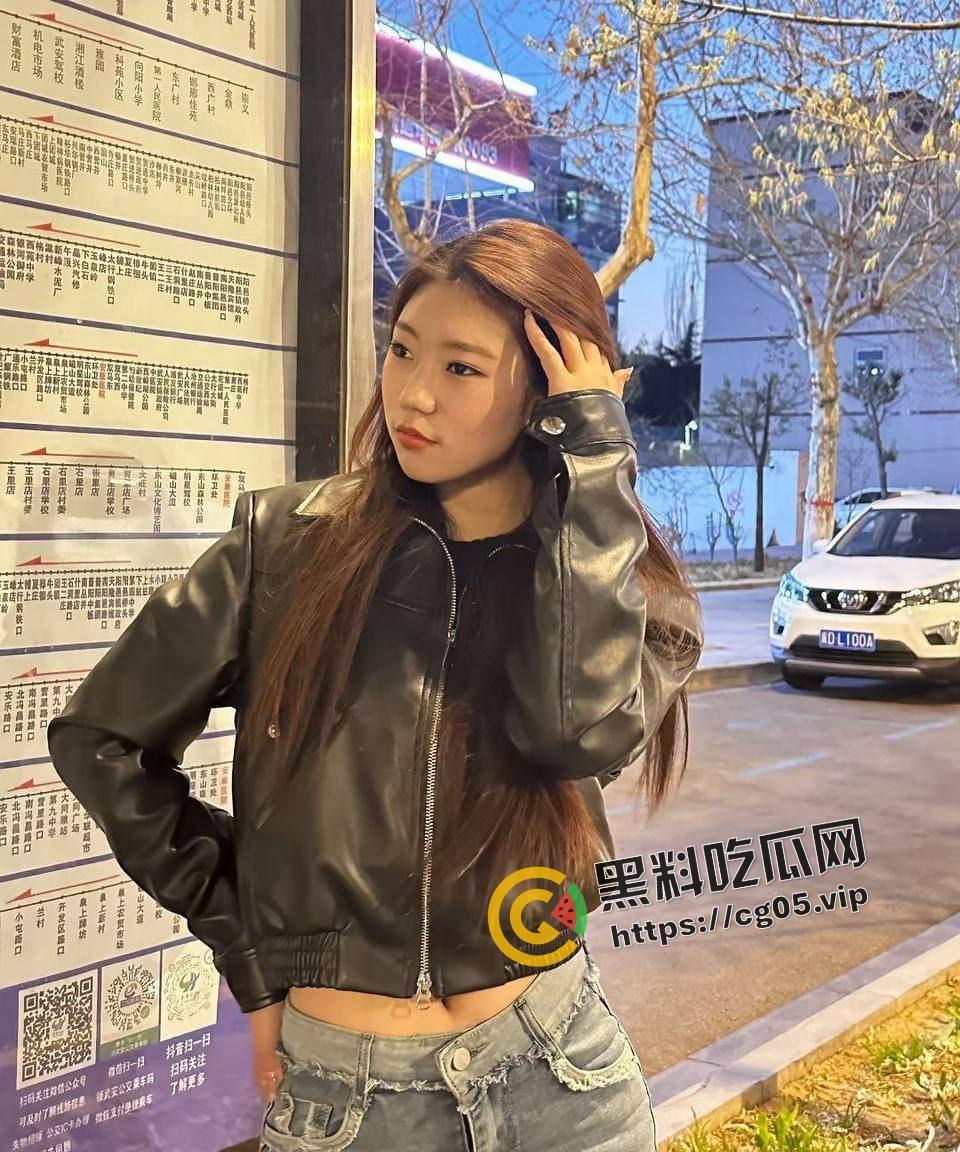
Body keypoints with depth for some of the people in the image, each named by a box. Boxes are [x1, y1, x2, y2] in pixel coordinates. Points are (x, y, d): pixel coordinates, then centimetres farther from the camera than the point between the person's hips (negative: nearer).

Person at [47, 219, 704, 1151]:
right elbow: (101, 741, 0)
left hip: (557, 1073, 1)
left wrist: (591, 457, -19)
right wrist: (240, 933, 0)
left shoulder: (622, 583, -4)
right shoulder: (289, 542, -8)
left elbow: (583, 725, -26)